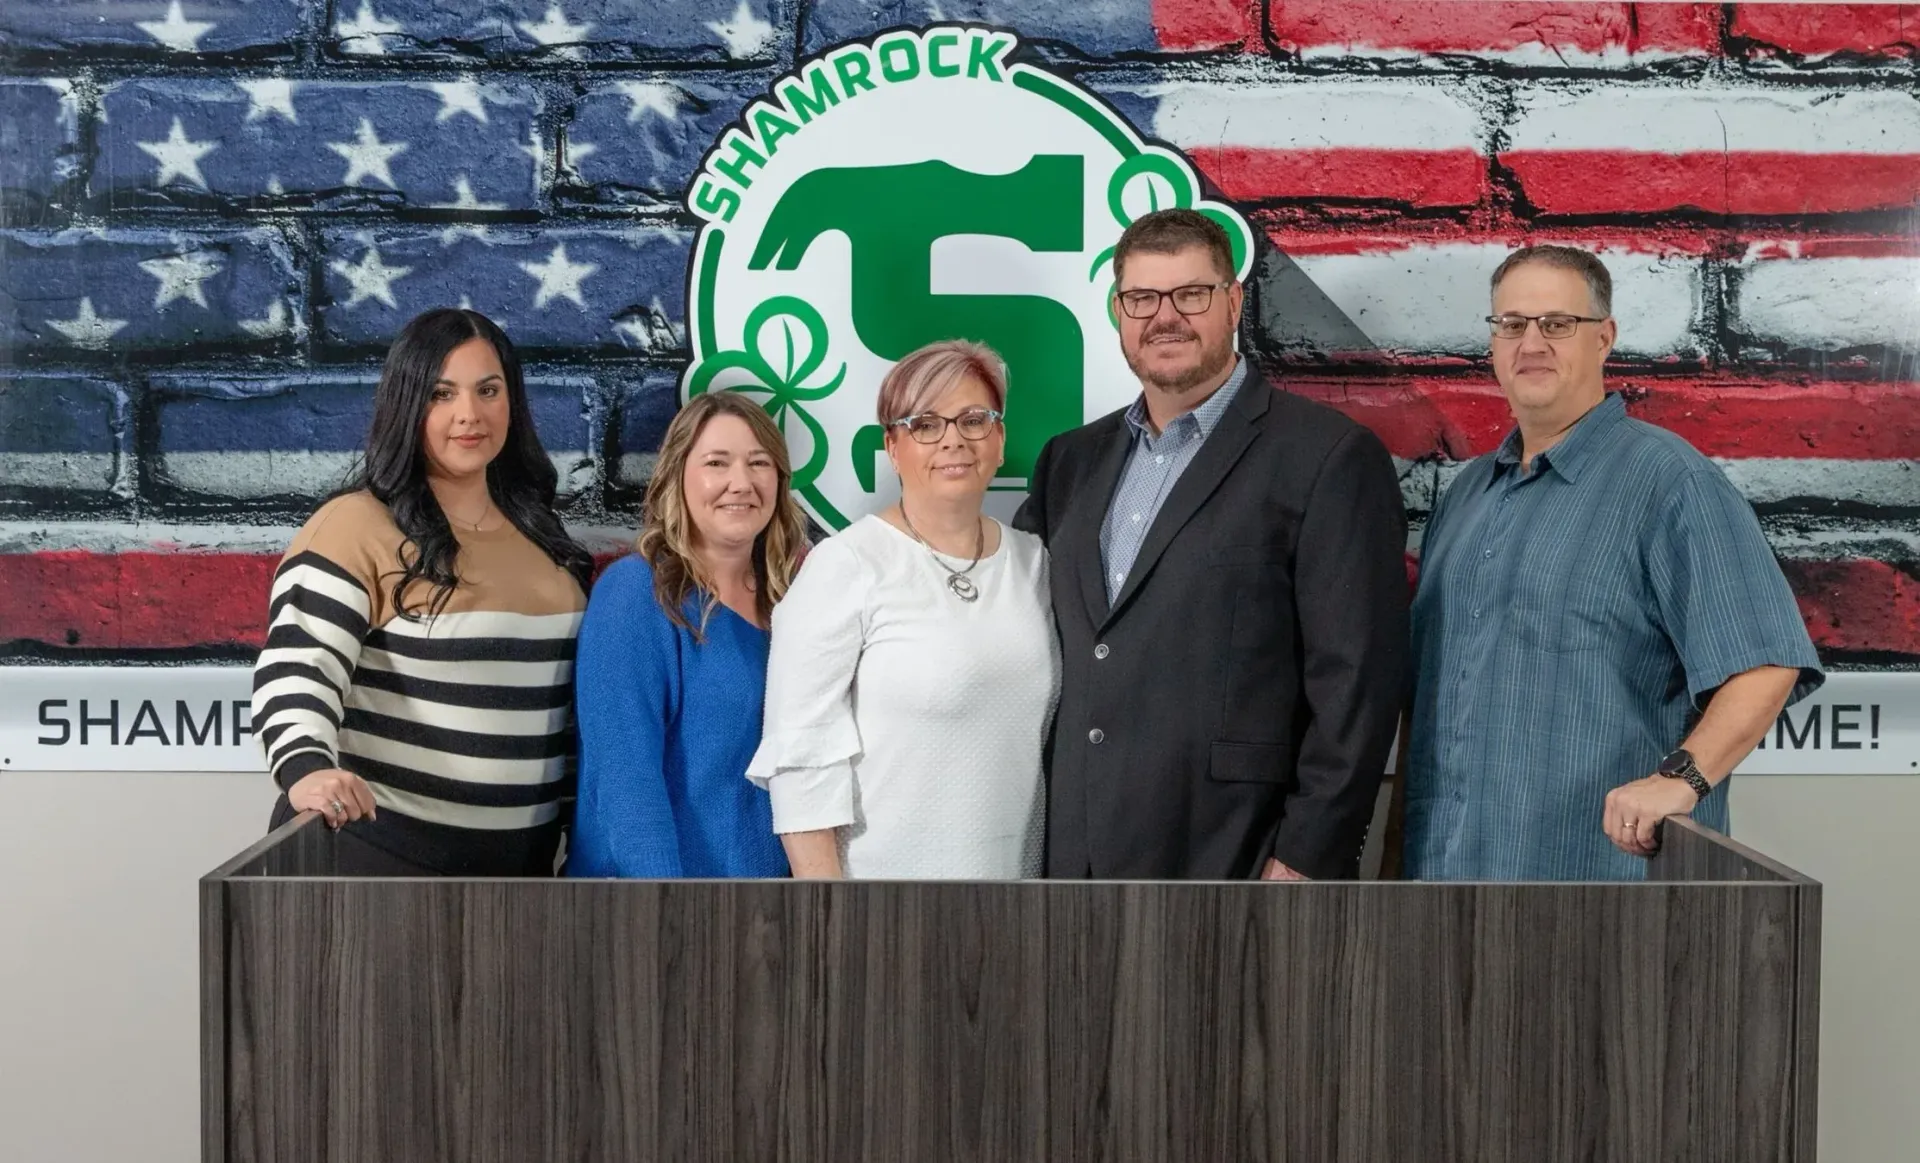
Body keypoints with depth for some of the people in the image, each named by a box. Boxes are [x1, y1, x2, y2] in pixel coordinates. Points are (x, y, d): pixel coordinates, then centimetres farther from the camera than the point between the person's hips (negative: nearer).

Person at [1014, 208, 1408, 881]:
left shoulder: (1331, 459, -6)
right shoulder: (1072, 461, 14)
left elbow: (1355, 684, -10)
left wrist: (1305, 861, -13)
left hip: (1237, 870, -5)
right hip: (1071, 864, 6)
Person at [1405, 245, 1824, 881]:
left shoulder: (1668, 480, -7)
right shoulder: (1468, 490, 15)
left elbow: (1764, 664, -15)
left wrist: (1681, 778, -27)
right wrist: (1397, 845, 13)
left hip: (1601, 860, -6)